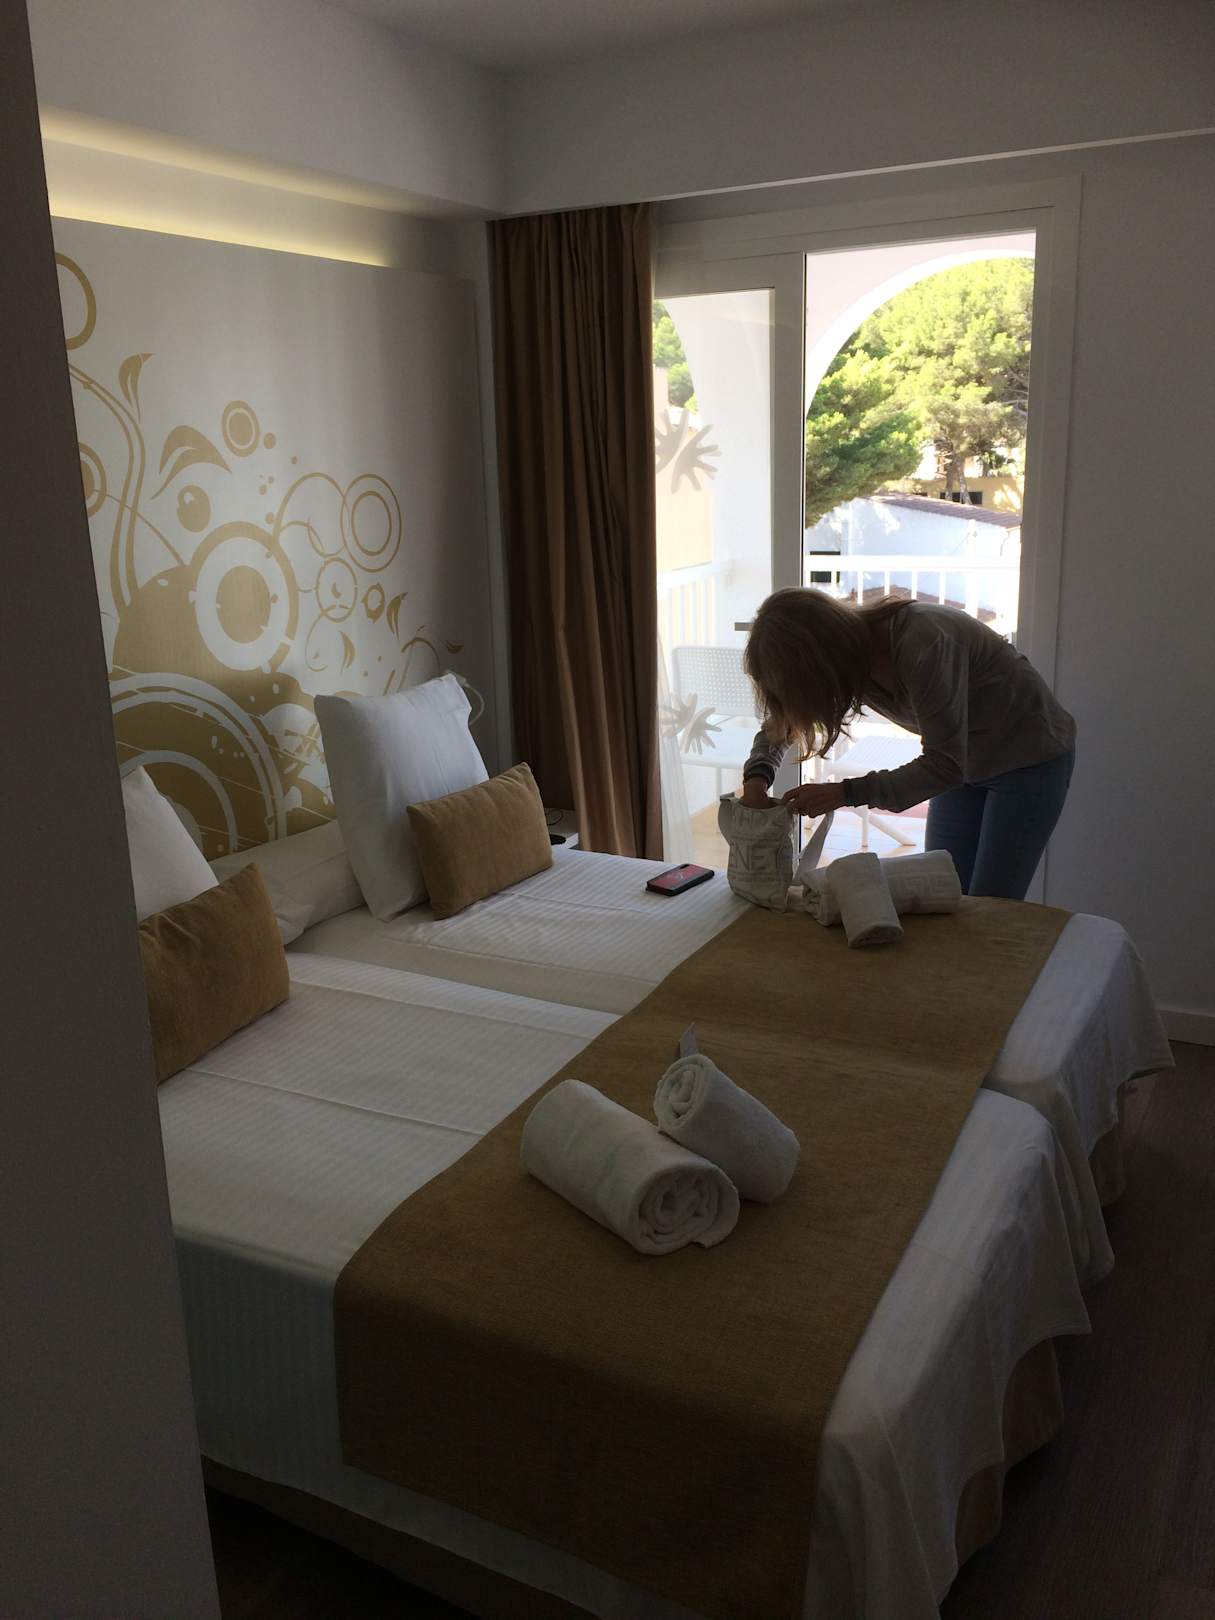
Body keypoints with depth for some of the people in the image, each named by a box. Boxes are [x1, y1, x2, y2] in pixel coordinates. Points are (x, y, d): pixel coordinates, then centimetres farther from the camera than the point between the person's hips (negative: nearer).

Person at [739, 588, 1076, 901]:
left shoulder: (923, 645, -35)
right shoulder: (850, 656, -12)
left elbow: (945, 765, -32)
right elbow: (781, 720, 3)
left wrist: (846, 793, -34)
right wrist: (757, 774, -18)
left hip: (1029, 756, -7)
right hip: (964, 762, 7)